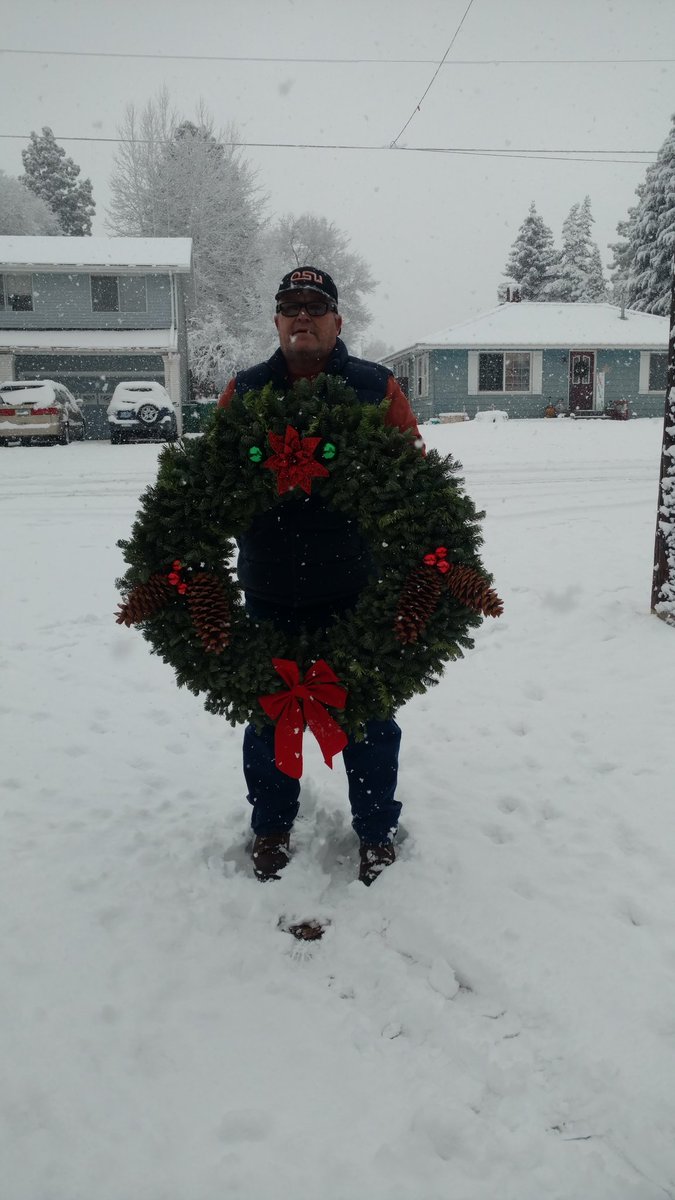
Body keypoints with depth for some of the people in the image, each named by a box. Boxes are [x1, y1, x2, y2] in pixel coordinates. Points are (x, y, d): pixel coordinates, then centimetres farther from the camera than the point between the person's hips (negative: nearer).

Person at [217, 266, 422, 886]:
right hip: (270, 593, 2)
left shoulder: (376, 387, 1)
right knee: (270, 713, 15)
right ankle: (271, 826, 36)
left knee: (368, 716, 10)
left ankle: (377, 831, 30)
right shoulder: (244, 391, 5)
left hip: (359, 590, -1)